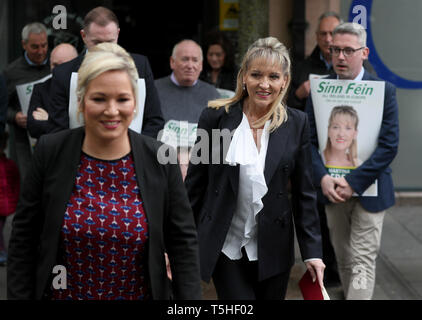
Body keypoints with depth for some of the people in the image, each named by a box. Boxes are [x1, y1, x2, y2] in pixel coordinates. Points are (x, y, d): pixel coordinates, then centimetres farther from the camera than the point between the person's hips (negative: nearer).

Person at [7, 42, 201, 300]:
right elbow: (24, 240, -5)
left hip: (140, 293, 0)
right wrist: (18, 295, -8)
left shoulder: (160, 159, -11)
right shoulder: (50, 152, -11)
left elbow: (183, 241, -5)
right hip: (61, 293, 0)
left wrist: (191, 301, -11)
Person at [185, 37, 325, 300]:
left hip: (273, 249, 2)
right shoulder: (215, 117, -5)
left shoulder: (296, 124, -1)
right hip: (224, 246, -1)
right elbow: (194, 185, 0)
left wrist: (312, 251, 0)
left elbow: (304, 192, 3)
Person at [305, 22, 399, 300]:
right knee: (343, 261, 14)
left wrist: (353, 183, -19)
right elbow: (309, 141, -1)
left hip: (368, 190, -3)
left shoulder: (384, 91, -7)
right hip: (333, 190, 3)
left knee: (362, 263, -4)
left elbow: (389, 145, -13)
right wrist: (323, 178, -17)